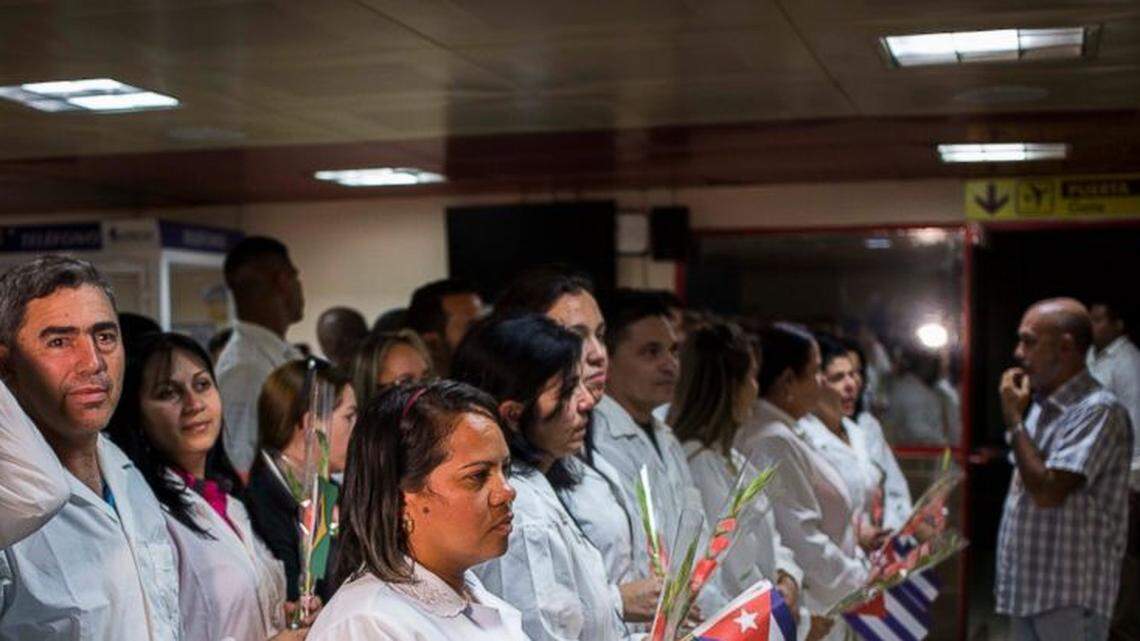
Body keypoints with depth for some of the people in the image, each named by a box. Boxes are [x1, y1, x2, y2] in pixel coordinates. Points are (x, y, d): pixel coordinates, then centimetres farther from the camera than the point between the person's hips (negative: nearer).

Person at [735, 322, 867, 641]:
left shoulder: (784, 435, 11)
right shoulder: (774, 442, -19)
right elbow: (801, 540, -23)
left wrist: (860, 563, 9)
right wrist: (862, 582, -13)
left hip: (817, 607, 10)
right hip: (804, 615, -10)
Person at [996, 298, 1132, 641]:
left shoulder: (1098, 410, -17)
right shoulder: (1041, 406, 12)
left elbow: (1047, 492, -24)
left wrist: (1014, 420, -15)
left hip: (1070, 597, -8)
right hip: (1028, 588, 8)